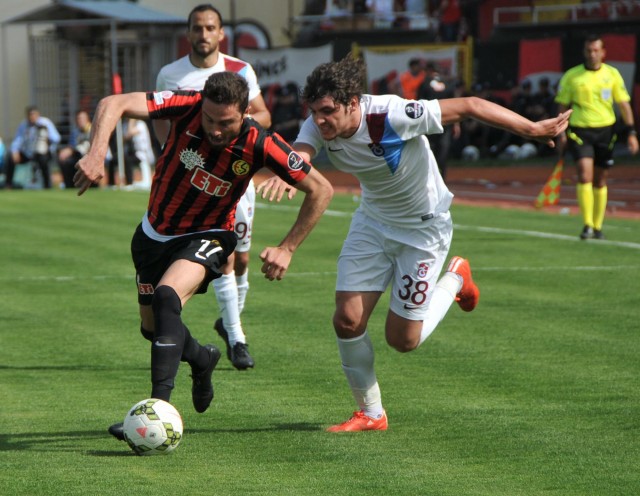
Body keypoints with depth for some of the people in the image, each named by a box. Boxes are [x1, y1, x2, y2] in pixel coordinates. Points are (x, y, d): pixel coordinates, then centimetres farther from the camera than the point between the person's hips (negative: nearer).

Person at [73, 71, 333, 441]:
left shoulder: (260, 146, -25)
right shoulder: (188, 108, -24)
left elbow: (321, 190, -14)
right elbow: (114, 104, -30)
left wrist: (287, 249, -16)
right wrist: (97, 153, -47)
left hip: (207, 236, -4)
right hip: (155, 233, 4)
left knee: (167, 298, -31)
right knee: (152, 327, 15)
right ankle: (202, 360, 48)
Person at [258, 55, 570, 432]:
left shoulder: (392, 116, -33)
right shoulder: (320, 126, -18)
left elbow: (469, 106, -28)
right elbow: (299, 152, -38)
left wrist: (533, 129, -25)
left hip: (424, 228, -5)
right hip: (373, 221, 5)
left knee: (403, 340, -1)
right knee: (348, 320, -7)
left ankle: (456, 278, 27)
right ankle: (371, 413, 15)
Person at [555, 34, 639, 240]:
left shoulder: (612, 74, 4)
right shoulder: (571, 76, 0)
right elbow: (563, 106, 6)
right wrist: (561, 134, 1)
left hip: (605, 130, 2)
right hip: (580, 130, -2)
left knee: (600, 181, 8)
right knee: (585, 175, -17)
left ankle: (597, 226, 19)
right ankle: (587, 225, -16)